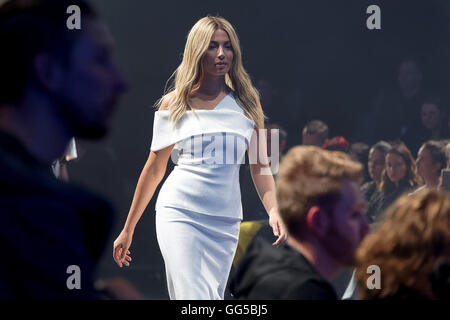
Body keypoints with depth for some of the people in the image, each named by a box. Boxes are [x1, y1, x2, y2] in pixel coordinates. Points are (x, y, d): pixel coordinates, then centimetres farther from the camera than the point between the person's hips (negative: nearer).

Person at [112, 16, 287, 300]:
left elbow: (260, 165, 7)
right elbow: (154, 169, 10)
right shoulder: (174, 103, 5)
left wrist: (273, 210, -11)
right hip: (179, 214, -2)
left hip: (225, 221, 2)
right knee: (194, 298, -17)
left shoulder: (246, 102, 8)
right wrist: (128, 229, 12)